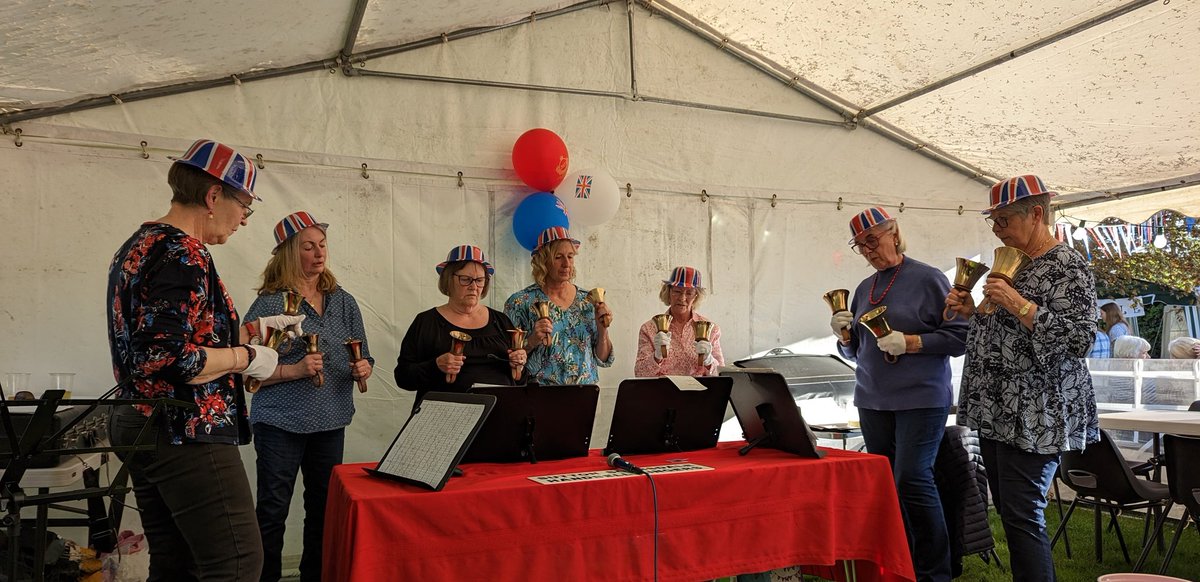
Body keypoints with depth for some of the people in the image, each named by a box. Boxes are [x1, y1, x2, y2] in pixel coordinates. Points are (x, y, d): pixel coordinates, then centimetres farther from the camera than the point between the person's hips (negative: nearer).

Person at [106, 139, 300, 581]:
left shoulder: (137, 246, 15)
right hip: (187, 434, -10)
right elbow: (172, 360, -26)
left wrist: (253, 327, 19)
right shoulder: (182, 253, -17)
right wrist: (245, 357, -13)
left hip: (137, 425, 11)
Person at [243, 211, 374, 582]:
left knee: (324, 509, 14)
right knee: (272, 512, 2)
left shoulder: (344, 302, 8)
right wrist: (294, 370, -21)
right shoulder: (270, 303, -7)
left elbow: (362, 360, 15)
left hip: (331, 423, 5)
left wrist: (363, 369, -6)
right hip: (281, 424, -5)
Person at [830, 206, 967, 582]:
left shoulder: (928, 279, -3)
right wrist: (844, 335, 0)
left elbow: (960, 335, -8)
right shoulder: (864, 289, 15)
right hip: (872, 400, 6)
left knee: (912, 480, -9)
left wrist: (910, 343, -17)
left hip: (921, 399, -6)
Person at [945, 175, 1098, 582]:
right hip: (997, 412, 9)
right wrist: (973, 312, 7)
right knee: (1009, 512, 14)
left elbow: (1079, 338, -20)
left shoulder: (1067, 267, -11)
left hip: (1033, 417, -9)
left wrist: (1019, 305, -23)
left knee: (1022, 516, -7)